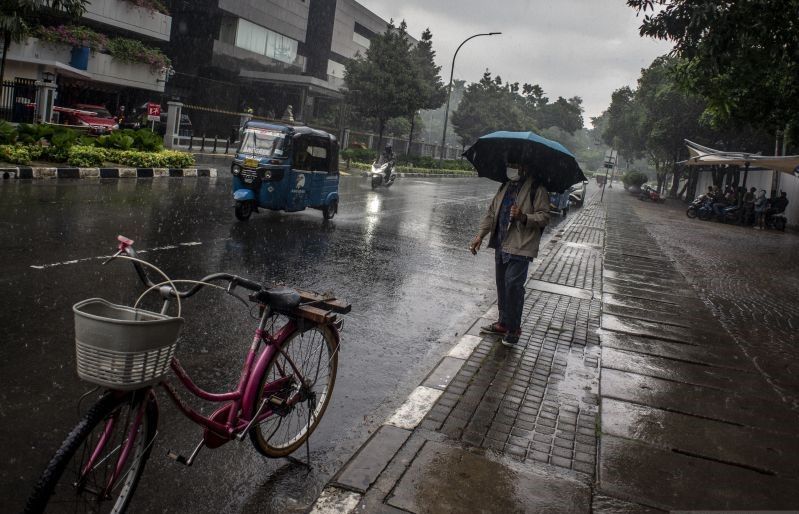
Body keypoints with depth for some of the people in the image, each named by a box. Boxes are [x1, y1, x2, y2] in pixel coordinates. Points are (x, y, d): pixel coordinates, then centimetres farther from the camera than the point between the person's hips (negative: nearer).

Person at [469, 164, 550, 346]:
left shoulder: (537, 190, -6)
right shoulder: (505, 187, 16)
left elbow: (544, 217, -10)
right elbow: (491, 212, 18)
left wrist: (523, 217, -28)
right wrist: (480, 235, 8)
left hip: (520, 248, -7)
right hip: (501, 245, 7)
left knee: (513, 285, -11)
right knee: (501, 285, 13)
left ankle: (514, 329, 2)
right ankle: (503, 323, 27)